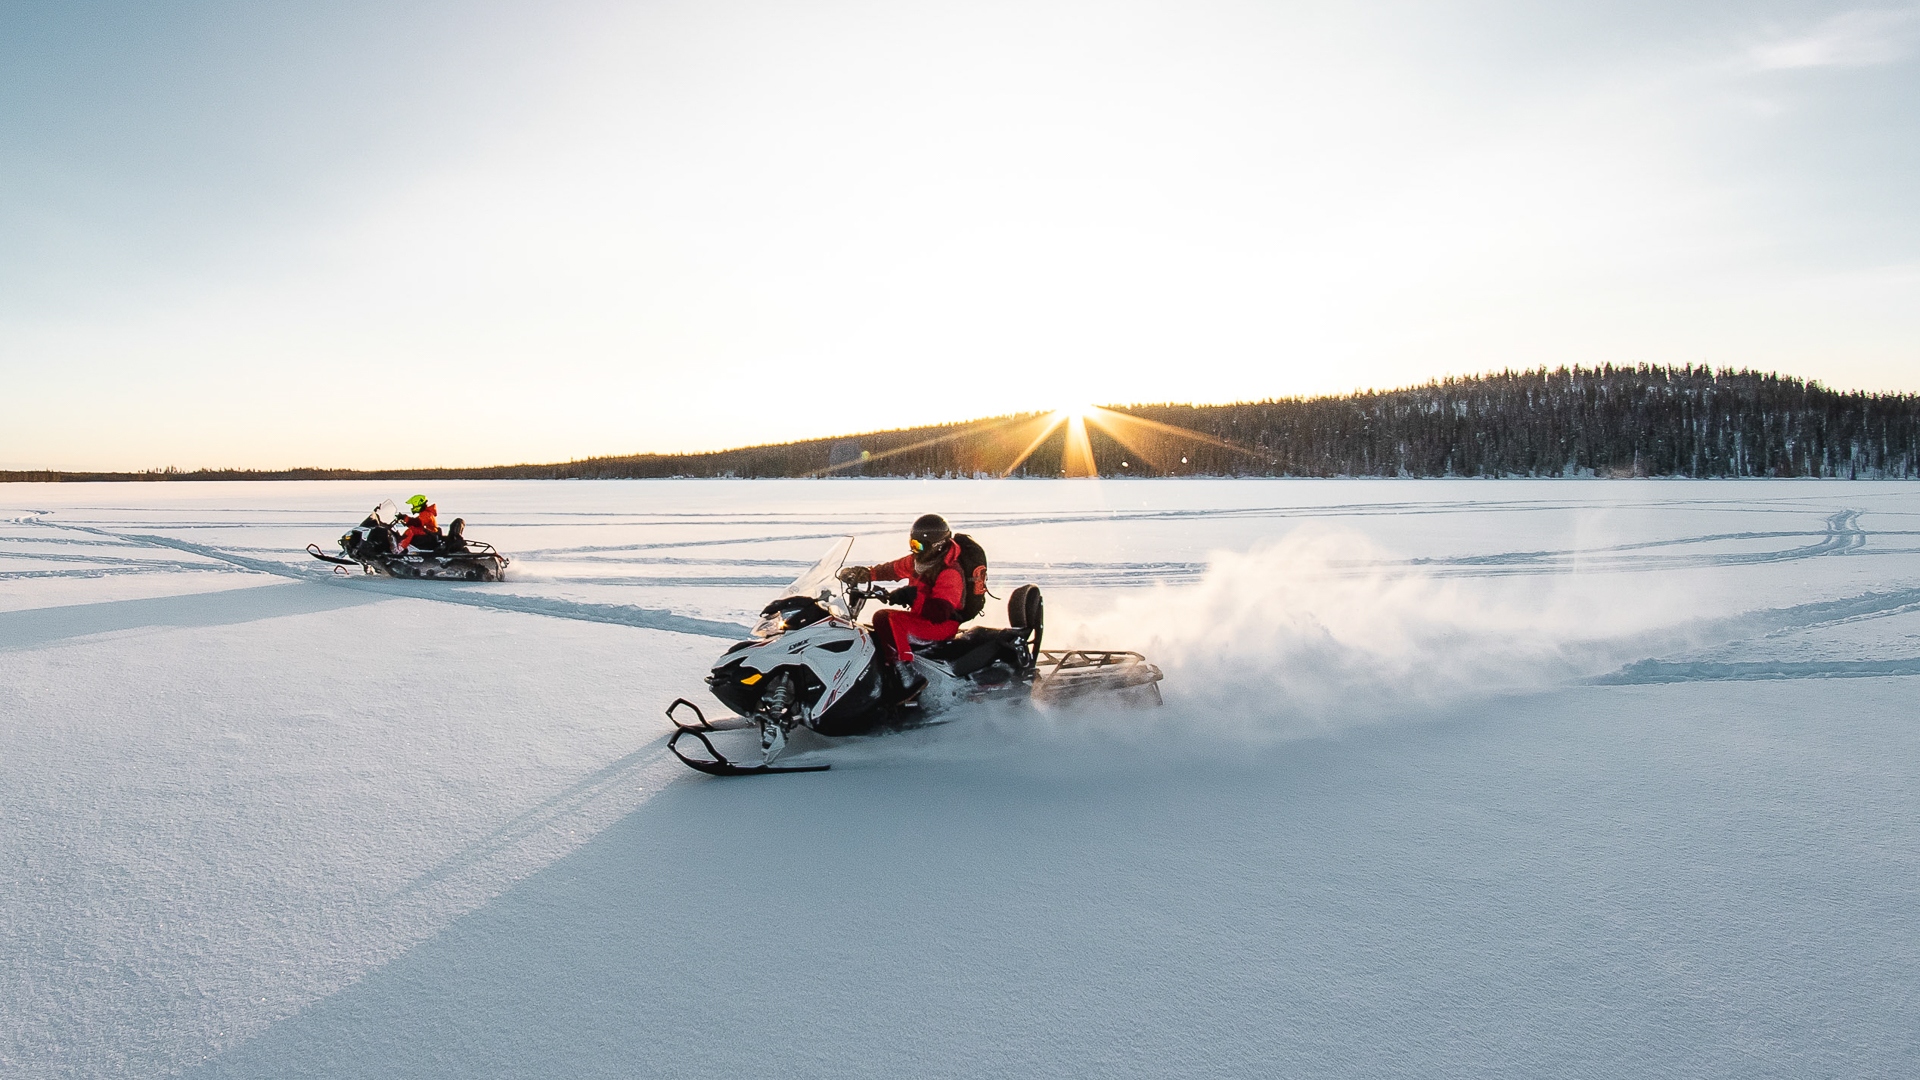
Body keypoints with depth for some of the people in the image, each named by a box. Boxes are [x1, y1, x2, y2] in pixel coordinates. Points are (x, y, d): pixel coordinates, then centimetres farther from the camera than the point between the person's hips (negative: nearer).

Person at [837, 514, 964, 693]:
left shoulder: (950, 573, -23)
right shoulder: (918, 560, 4)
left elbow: (940, 612, -33)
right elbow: (893, 569, 13)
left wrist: (913, 596, -38)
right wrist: (863, 574, -1)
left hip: (941, 624, -10)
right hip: (922, 617, 10)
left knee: (885, 619, -28)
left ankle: (906, 675, -33)